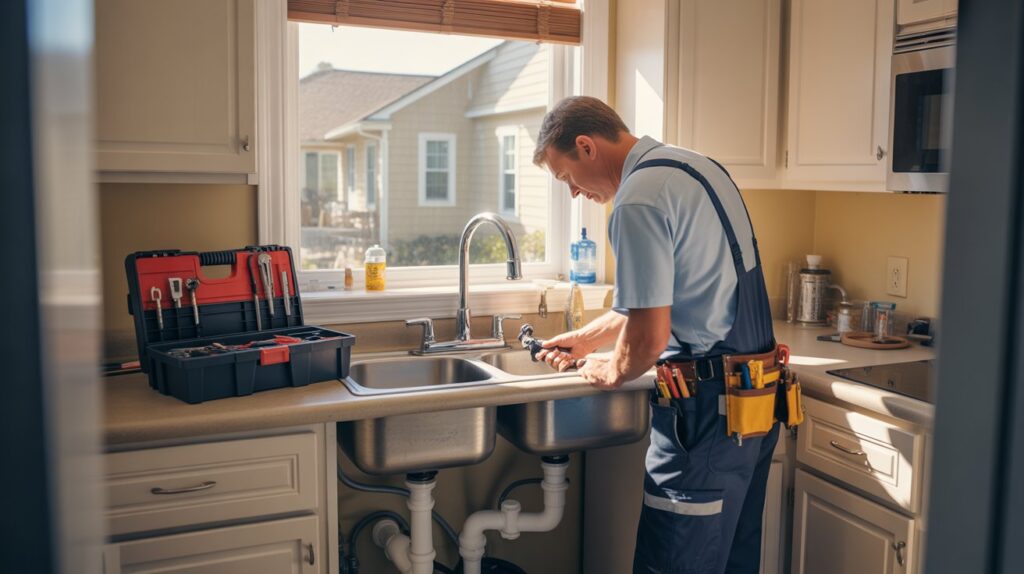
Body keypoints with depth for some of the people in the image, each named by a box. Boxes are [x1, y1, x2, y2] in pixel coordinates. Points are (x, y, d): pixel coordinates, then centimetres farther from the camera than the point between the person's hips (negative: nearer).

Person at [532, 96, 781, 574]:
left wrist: (612, 372, 1)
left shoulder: (637, 201, -18)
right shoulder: (697, 166, 13)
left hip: (708, 409, -10)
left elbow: (650, 336, -20)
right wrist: (588, 337, 26)